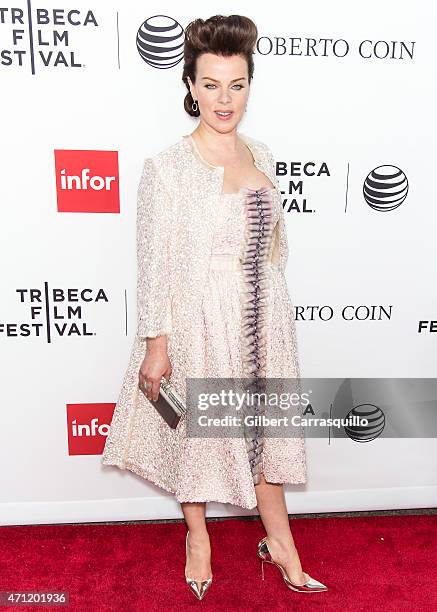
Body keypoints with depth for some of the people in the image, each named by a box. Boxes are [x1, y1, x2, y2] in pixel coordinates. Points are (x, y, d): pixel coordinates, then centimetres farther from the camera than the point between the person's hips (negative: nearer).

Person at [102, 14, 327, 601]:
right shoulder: (167, 166, -12)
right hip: (199, 322, -5)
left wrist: (275, 316, 15)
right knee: (197, 431, 15)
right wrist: (155, 344, -11)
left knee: (264, 428, 17)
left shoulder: (261, 155, 5)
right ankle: (198, 534, 42)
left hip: (260, 320, 5)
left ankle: (280, 541, 39)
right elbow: (155, 261, -12)